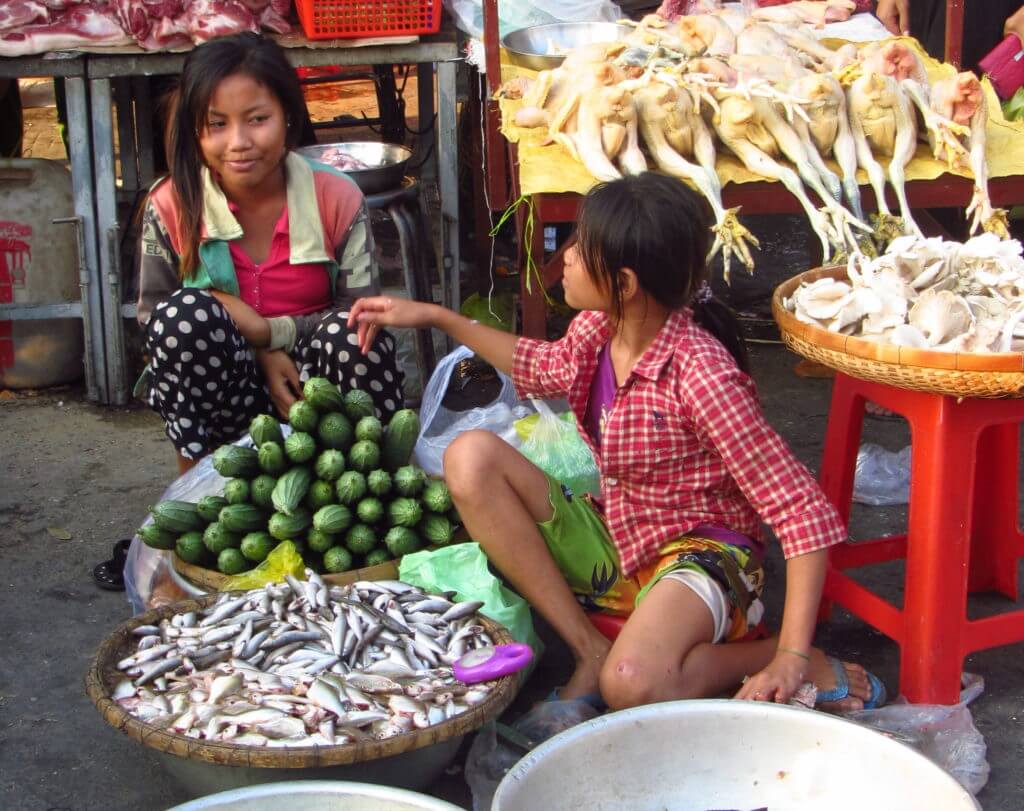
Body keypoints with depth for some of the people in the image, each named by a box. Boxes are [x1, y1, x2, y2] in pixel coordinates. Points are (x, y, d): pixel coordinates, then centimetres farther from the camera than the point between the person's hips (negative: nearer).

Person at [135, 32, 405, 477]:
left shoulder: (337, 198, -10)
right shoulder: (172, 207, -9)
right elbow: (151, 316, -7)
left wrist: (266, 331, -23)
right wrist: (258, 356, -18)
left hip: (311, 385, 0)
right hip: (219, 393, 0)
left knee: (347, 332, -31)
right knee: (187, 313, -29)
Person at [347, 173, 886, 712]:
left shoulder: (700, 373, -27)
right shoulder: (595, 331, -5)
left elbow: (803, 510, -25)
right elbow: (547, 369, 22)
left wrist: (791, 657, -30)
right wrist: (434, 317, 18)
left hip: (696, 553, -7)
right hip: (615, 540, 8)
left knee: (631, 686, -38)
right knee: (471, 457, -13)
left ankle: (788, 661, -6)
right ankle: (591, 652, -12)